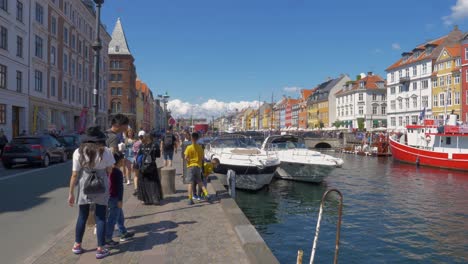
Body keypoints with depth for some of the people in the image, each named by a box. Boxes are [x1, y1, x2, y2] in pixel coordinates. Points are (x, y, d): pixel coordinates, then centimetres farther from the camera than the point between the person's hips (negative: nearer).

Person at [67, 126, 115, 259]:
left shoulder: (79, 152, -6)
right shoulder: (105, 151, -8)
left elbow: (74, 175, -5)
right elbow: (109, 171, -1)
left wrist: (71, 193, 2)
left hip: (84, 185, 1)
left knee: (82, 216, 18)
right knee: (101, 217, 7)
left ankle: (77, 245, 30)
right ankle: (100, 249, 10)